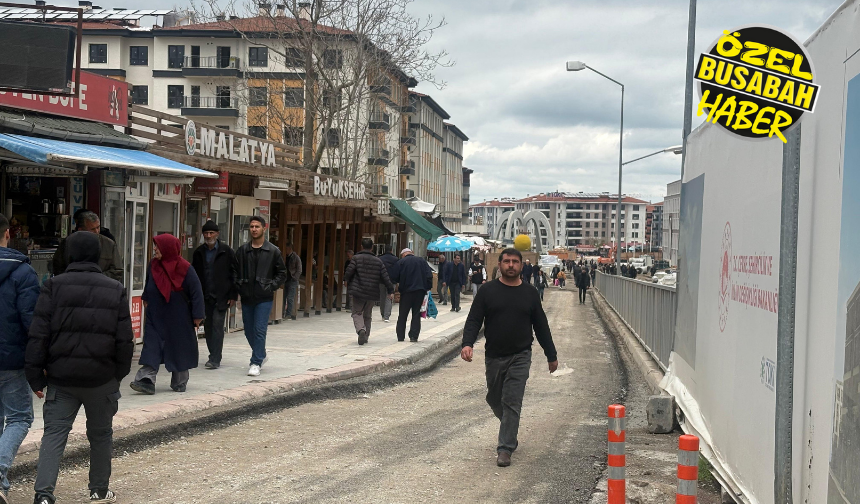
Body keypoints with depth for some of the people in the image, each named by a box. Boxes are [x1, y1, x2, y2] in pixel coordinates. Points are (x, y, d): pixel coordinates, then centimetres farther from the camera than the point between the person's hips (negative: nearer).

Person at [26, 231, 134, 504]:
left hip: (61, 378, -1)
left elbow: (38, 335, -6)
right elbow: (125, 340, 2)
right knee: (100, 434, 16)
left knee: (54, 433, 2)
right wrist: (119, 374, 13)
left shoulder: (54, 287, -4)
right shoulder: (115, 290, 1)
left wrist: (36, 376, 0)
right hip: (102, 379, 1)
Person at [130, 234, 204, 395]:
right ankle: (146, 381, -14)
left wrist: (197, 318, -10)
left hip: (178, 319, -4)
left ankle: (179, 383, 20)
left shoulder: (184, 269, -13)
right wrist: (146, 302, 21)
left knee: (179, 350, 7)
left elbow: (196, 293, -9)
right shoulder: (153, 265, 1)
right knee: (151, 348, -7)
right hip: (155, 316, 4)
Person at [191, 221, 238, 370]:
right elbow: (194, 274, 14)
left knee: (217, 326, -10)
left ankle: (215, 359, -10)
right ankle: (213, 356, 19)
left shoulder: (226, 252, -2)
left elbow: (235, 274, -1)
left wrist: (233, 295, -6)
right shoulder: (199, 253, 9)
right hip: (205, 296, 4)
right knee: (208, 327, 8)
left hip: (221, 296, -4)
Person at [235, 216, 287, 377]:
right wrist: (239, 288, 2)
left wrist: (271, 287, -6)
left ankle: (256, 363, -4)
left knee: (259, 330, -9)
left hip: (264, 298, -4)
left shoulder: (273, 251, 0)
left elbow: (282, 273, 4)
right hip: (246, 298, 4)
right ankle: (261, 355, 31)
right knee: (249, 331, 11)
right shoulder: (242, 251, 7)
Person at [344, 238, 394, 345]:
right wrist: (390, 291, 7)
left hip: (358, 292, -3)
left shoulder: (356, 258, -4)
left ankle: (361, 330, -23)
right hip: (372, 293, 3)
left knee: (357, 313, 4)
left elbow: (349, 272, -9)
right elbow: (385, 277, 2)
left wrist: (347, 282, 12)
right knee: (367, 315, 17)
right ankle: (366, 336, 18)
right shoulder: (378, 261, 5)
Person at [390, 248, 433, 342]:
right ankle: (414, 336, -1)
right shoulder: (422, 261, 8)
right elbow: (429, 275, 1)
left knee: (403, 314, 9)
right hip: (420, 291, 2)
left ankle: (400, 336, 9)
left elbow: (395, 278, -4)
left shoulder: (401, 262, -1)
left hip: (406, 291, -2)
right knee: (416, 314, 6)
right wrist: (428, 287, 5)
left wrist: (398, 285, 16)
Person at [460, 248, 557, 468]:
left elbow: (541, 326, 11)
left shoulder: (530, 293, 5)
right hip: (494, 356, 1)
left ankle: (505, 448, -4)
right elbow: (474, 320, -3)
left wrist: (551, 355, 13)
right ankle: (509, 429, 40)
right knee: (495, 399, 13)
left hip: (520, 357, -1)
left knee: (512, 402, -8)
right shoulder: (487, 291, 1)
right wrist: (467, 344, -20)